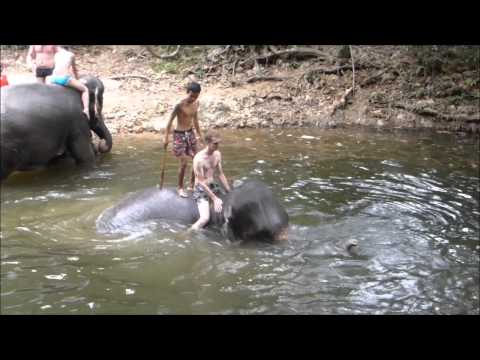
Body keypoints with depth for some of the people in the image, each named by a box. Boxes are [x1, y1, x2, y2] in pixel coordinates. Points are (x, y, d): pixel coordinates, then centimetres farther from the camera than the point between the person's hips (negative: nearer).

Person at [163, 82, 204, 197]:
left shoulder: (196, 103, 0)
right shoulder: (180, 105, -20)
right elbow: (170, 121, -13)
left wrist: (199, 134, 20)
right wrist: (166, 138, -12)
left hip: (190, 133, 7)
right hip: (180, 135, -6)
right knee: (184, 163, -6)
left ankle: (192, 184, 26)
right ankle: (180, 188, 12)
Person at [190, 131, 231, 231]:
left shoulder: (217, 154, 1)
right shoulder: (199, 158, -21)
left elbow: (221, 174, 10)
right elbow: (201, 182, -21)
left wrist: (229, 192, 6)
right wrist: (215, 198, -22)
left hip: (213, 186, 7)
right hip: (201, 189, -7)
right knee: (205, 218, -25)